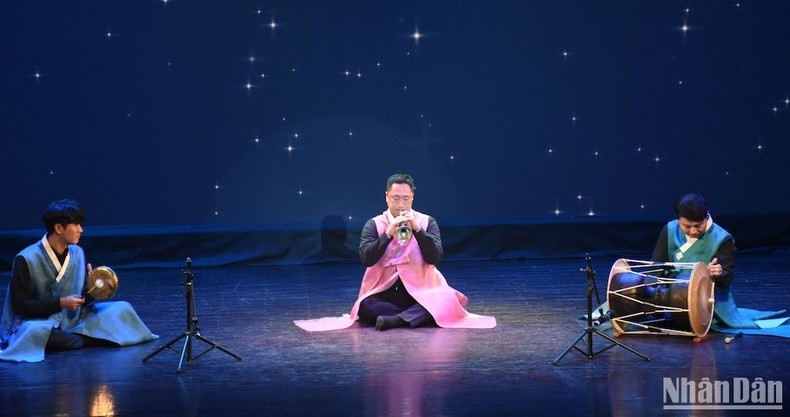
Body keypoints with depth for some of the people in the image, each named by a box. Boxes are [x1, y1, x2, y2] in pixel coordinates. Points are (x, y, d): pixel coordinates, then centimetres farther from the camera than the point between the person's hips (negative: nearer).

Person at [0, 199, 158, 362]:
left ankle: (70, 337, -17)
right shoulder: (27, 259, -14)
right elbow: (19, 305, -14)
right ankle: (83, 339, -18)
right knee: (36, 331, -42)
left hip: (71, 319, 6)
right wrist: (61, 303, -19)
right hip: (35, 322, -6)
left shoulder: (77, 253, 3)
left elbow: (81, 298, 9)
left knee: (121, 309, -6)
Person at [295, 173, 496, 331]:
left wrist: (417, 230, -15)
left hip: (421, 291, 0)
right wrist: (388, 233, -19)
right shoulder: (374, 225, 6)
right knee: (366, 307, -32)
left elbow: (436, 257, -5)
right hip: (384, 292, 0)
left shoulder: (427, 222, 8)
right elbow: (366, 259, -9)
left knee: (444, 303, -31)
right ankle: (417, 316, -22)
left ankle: (395, 320, -35)